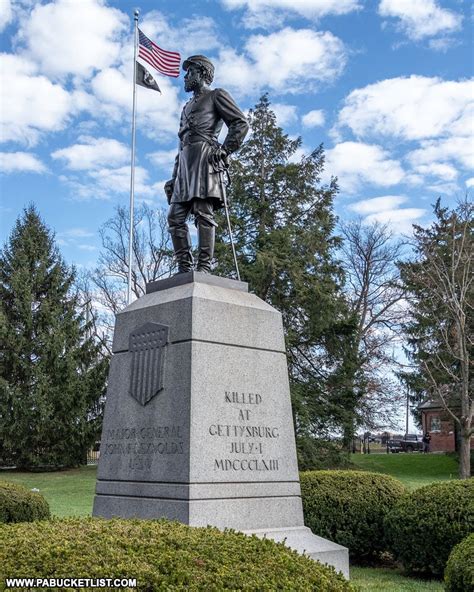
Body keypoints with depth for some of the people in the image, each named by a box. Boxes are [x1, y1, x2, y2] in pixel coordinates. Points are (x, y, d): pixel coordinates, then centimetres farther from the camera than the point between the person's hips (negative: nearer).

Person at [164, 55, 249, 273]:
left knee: (203, 213, -16)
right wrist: (174, 177, 21)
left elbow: (241, 124, 0)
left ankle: (204, 267, -19)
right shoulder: (188, 106, 34)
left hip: (205, 157, -8)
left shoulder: (216, 95, 13)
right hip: (185, 161, 8)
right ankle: (184, 268, -5)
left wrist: (224, 150, -13)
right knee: (175, 217, -4)